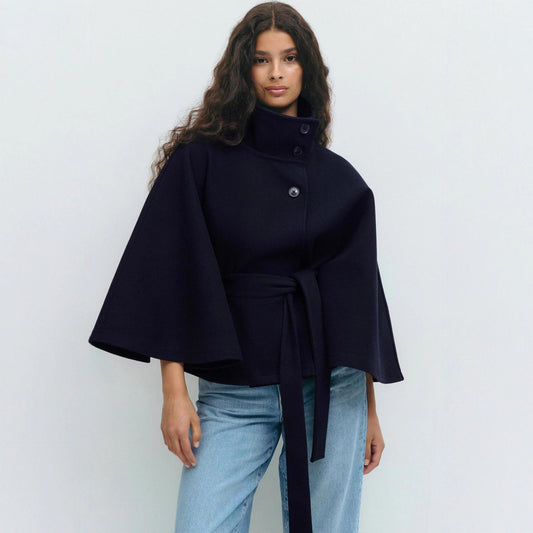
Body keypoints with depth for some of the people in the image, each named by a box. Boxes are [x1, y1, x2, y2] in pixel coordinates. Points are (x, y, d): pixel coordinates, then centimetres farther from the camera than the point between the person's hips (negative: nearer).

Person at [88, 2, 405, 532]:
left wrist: (370, 408, 12)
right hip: (234, 394, -2)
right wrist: (174, 392, -10)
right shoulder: (200, 160, 0)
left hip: (332, 388, 2)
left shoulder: (340, 179, 8)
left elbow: (360, 292, 11)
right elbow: (170, 278, -4)